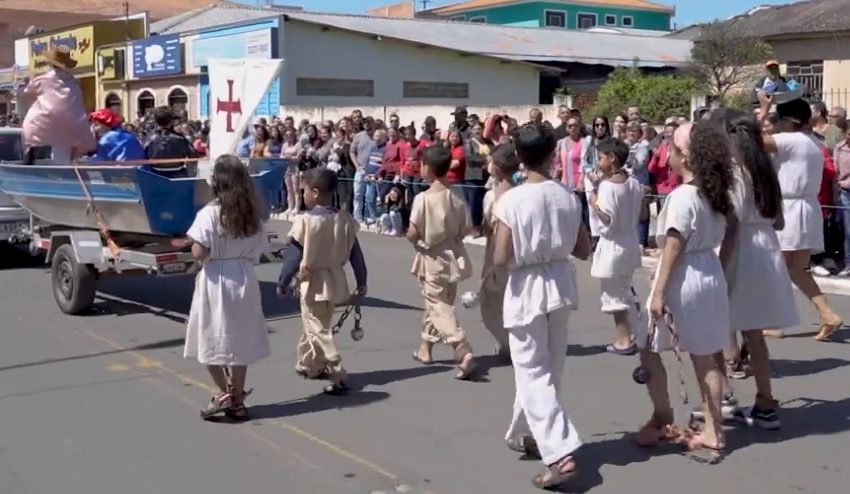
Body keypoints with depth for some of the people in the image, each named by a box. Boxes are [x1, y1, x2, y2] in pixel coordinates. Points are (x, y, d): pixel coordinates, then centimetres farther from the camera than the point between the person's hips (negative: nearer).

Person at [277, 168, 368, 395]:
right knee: (314, 325, 24)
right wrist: (361, 282, 15)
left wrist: (282, 283, -3)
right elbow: (355, 254, 5)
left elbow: (294, 257, -13)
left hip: (314, 282, -6)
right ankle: (309, 365, 38)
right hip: (335, 280, 7)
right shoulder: (345, 220, 0)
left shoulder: (305, 221, -17)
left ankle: (338, 377, -9)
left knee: (319, 330, -1)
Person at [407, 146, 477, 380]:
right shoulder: (457, 198, -3)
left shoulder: (423, 198, -18)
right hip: (452, 257, 6)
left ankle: (464, 352, -20)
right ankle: (425, 348, 35)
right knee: (434, 304, 21)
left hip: (432, 260, -6)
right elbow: (465, 229, 0)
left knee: (440, 308, -4)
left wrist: (413, 238, 3)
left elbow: (413, 233, -19)